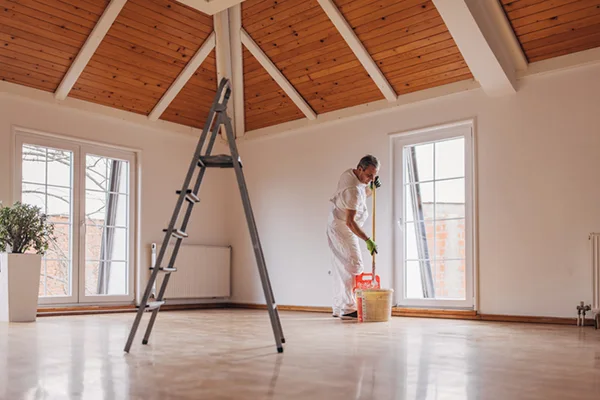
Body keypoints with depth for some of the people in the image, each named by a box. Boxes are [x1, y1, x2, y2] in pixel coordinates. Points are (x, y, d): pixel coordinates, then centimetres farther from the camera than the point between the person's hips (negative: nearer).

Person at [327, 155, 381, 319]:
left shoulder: (349, 173, 3)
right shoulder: (353, 189, -26)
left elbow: (363, 195, 21)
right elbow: (350, 221, -28)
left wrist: (371, 188, 0)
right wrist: (367, 240, -28)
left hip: (337, 226, 10)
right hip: (343, 229, -10)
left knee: (342, 268, 12)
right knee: (354, 267, -13)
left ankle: (338, 308, 18)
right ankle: (348, 308, -13)